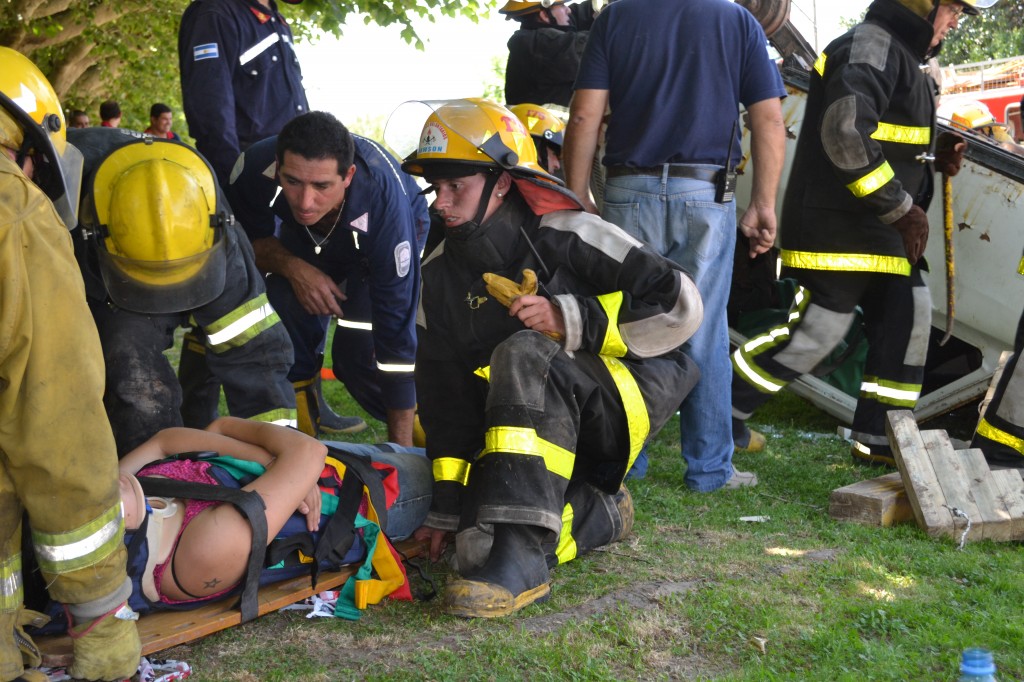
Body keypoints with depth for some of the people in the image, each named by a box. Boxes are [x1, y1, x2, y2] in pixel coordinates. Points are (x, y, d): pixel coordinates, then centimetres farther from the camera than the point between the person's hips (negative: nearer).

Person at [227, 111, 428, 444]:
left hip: (389, 239, -3)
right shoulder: (255, 168, -36)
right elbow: (248, 238, -11)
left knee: (361, 353, -22)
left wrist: (401, 447, -36)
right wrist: (292, 267, -36)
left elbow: (396, 327, -40)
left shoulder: (383, 200, -43)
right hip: (306, 242, 3)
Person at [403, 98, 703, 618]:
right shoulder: (440, 276, 3)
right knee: (474, 547, -18)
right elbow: (445, 397, 4)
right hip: (550, 430, 6)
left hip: (626, 399, -5)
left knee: (523, 355, -35)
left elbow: (679, 305, -16)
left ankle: (520, 555, -40)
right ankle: (602, 511, 9)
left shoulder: (566, 236, -13)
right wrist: (448, 505, 1)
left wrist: (574, 320, -25)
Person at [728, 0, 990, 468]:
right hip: (836, 226, -10)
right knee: (818, 329, -7)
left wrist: (932, 157, 6)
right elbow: (845, 137, -28)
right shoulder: (870, 48, -15)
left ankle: (878, 438, 14)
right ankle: (721, 408, 9)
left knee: (907, 318, 7)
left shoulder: (901, 54, 19)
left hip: (877, 231, 10)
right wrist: (903, 209, -21)